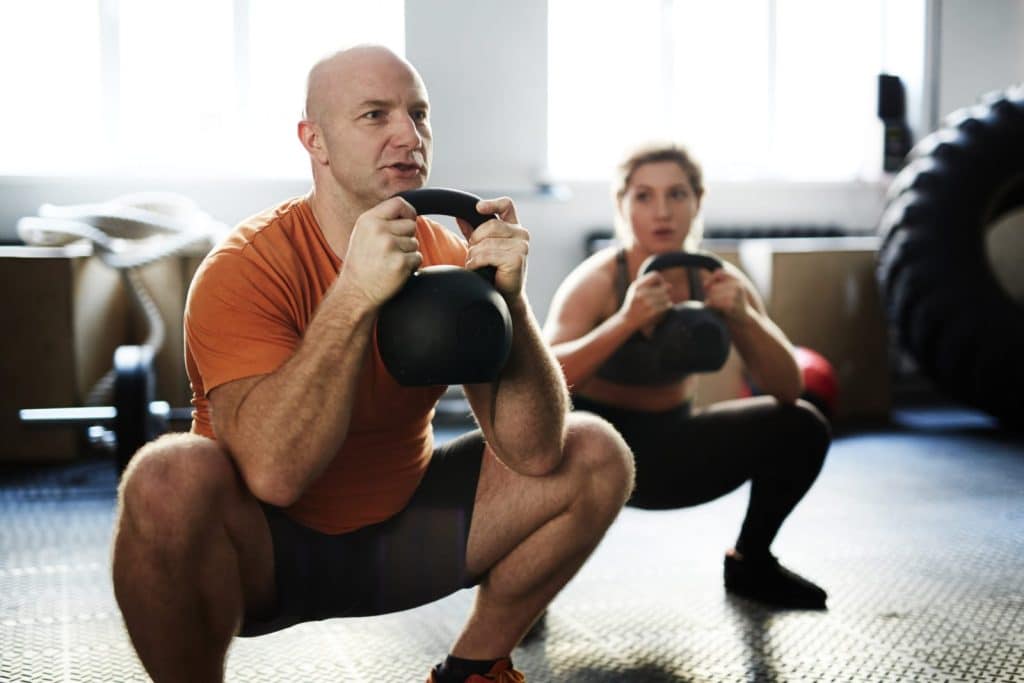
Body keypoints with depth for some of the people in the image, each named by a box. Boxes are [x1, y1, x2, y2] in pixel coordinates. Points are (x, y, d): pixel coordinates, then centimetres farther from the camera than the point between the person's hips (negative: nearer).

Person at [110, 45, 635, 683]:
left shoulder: (451, 258, -6)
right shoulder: (247, 267, -20)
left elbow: (533, 452, -14)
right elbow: (274, 472, -33)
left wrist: (508, 297, -27)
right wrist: (355, 296, -38)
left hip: (400, 524, 5)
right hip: (266, 550, -4)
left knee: (597, 454, -6)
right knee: (172, 479, -36)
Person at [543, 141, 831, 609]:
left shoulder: (717, 280, -11)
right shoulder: (596, 282, -23)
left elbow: (788, 389, -14)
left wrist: (742, 317, -31)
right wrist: (627, 320, -49)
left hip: (670, 447, 5)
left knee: (801, 427, -12)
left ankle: (749, 561, 12)